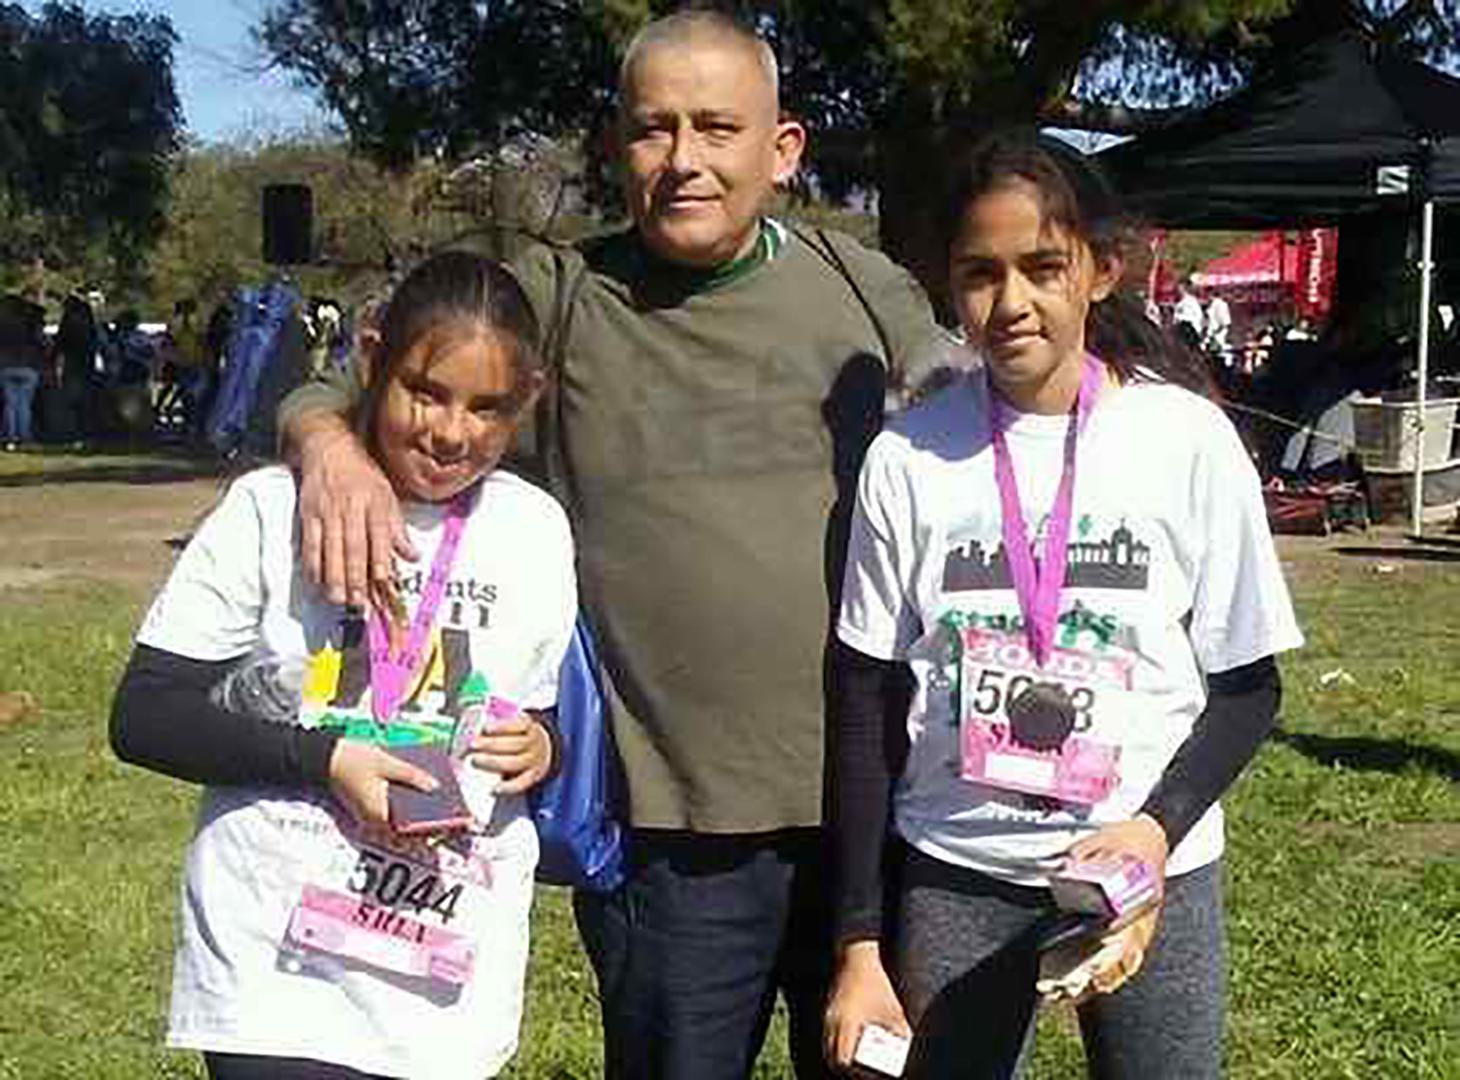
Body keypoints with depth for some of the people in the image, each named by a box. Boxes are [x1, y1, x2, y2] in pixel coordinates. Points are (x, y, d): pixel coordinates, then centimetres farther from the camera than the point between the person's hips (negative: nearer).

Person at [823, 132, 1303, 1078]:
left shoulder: (1190, 439, -6)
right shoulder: (909, 458, -4)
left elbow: (1246, 686, 1)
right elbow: (868, 709, 1)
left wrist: (1156, 829, -16)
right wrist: (860, 946, 0)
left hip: (1155, 869, 0)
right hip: (952, 876, 1)